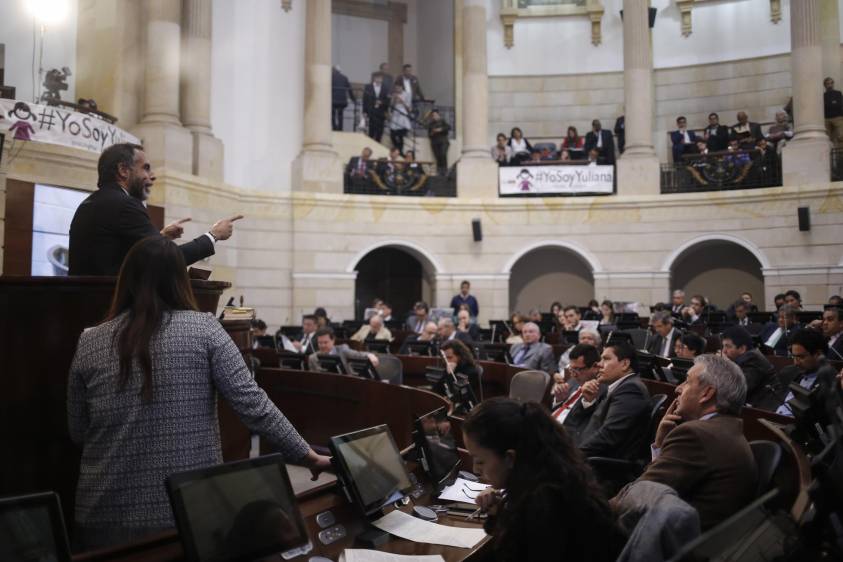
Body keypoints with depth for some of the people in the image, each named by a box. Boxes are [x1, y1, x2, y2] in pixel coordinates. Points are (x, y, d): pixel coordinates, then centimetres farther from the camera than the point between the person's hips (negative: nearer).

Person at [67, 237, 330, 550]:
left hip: (108, 517, 2)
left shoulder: (88, 343, 1)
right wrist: (307, 455, -4)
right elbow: (252, 403, -11)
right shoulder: (203, 329, -6)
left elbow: (77, 434, 9)